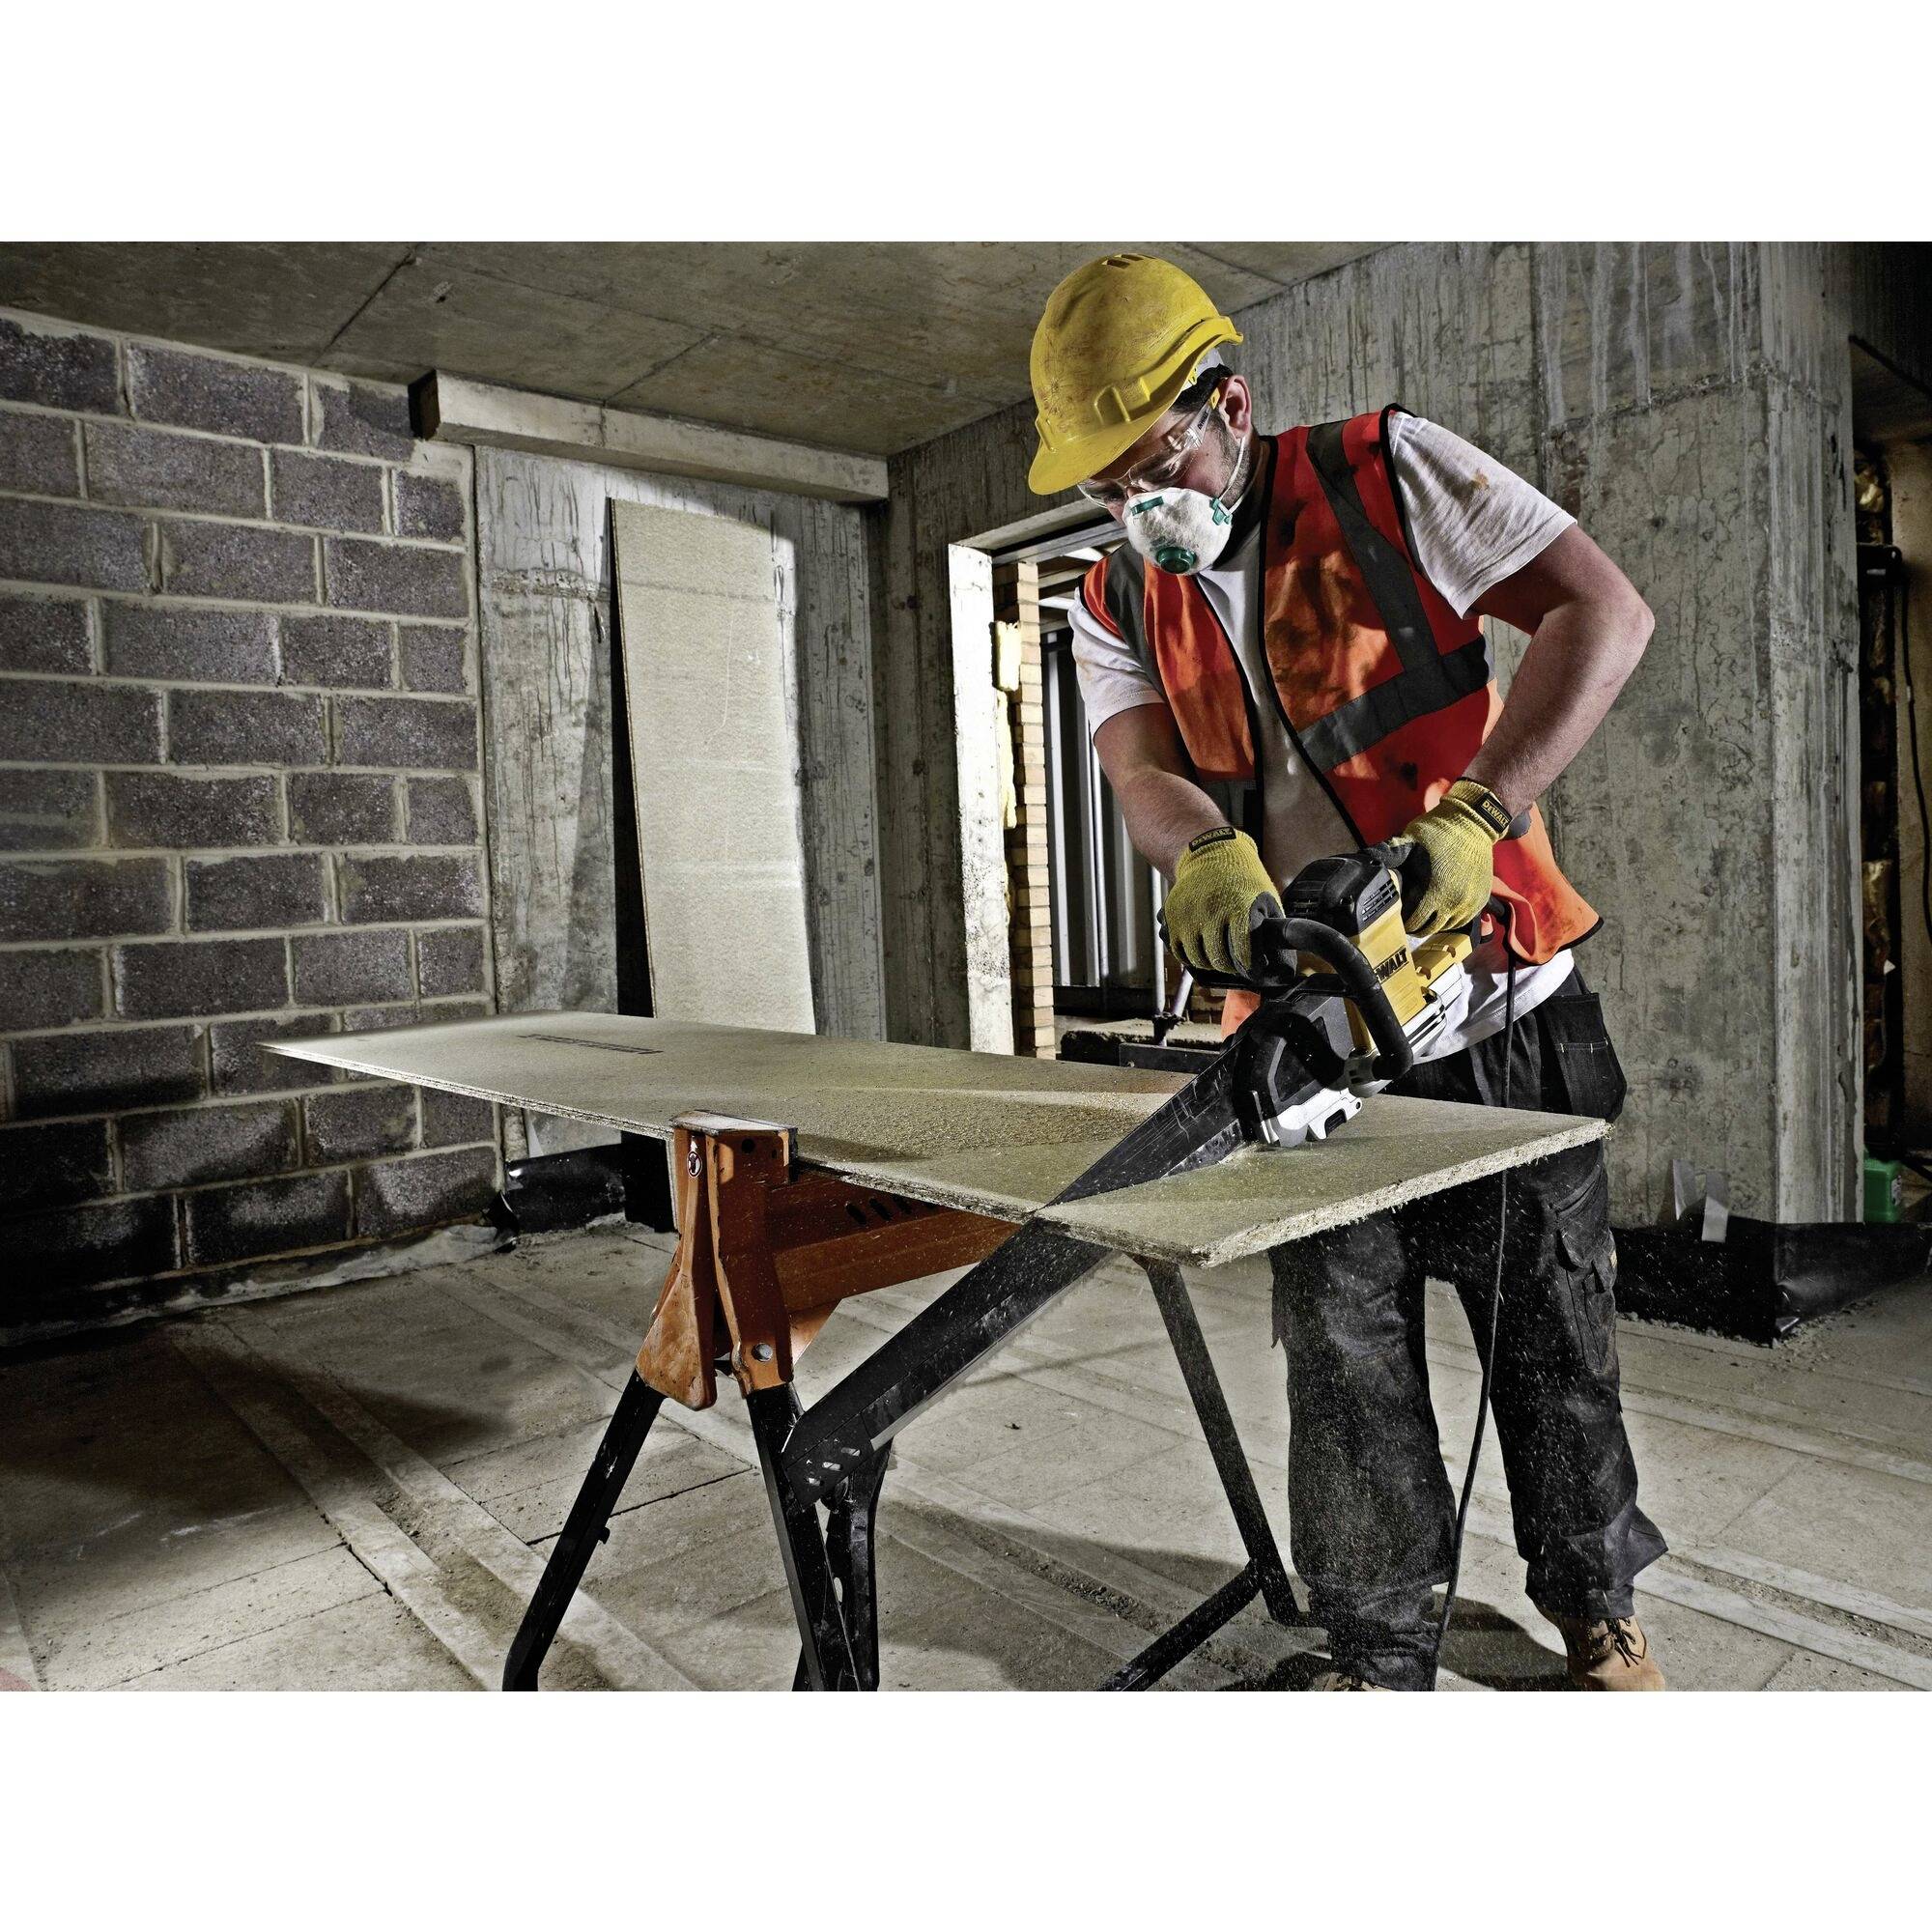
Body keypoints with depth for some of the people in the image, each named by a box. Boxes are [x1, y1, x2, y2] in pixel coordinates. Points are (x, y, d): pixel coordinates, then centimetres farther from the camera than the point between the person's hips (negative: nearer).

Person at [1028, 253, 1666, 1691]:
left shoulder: (1385, 474, -6)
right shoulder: (1120, 609, 5)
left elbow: (1604, 611, -13)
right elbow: (1143, 773, -11)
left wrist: (1476, 815, -27)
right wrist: (1205, 852, -36)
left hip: (1508, 1020, -2)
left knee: (1556, 1332, 13)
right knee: (1345, 1360, 7)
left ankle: (1596, 1608, 38)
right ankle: (1382, 1657, 26)